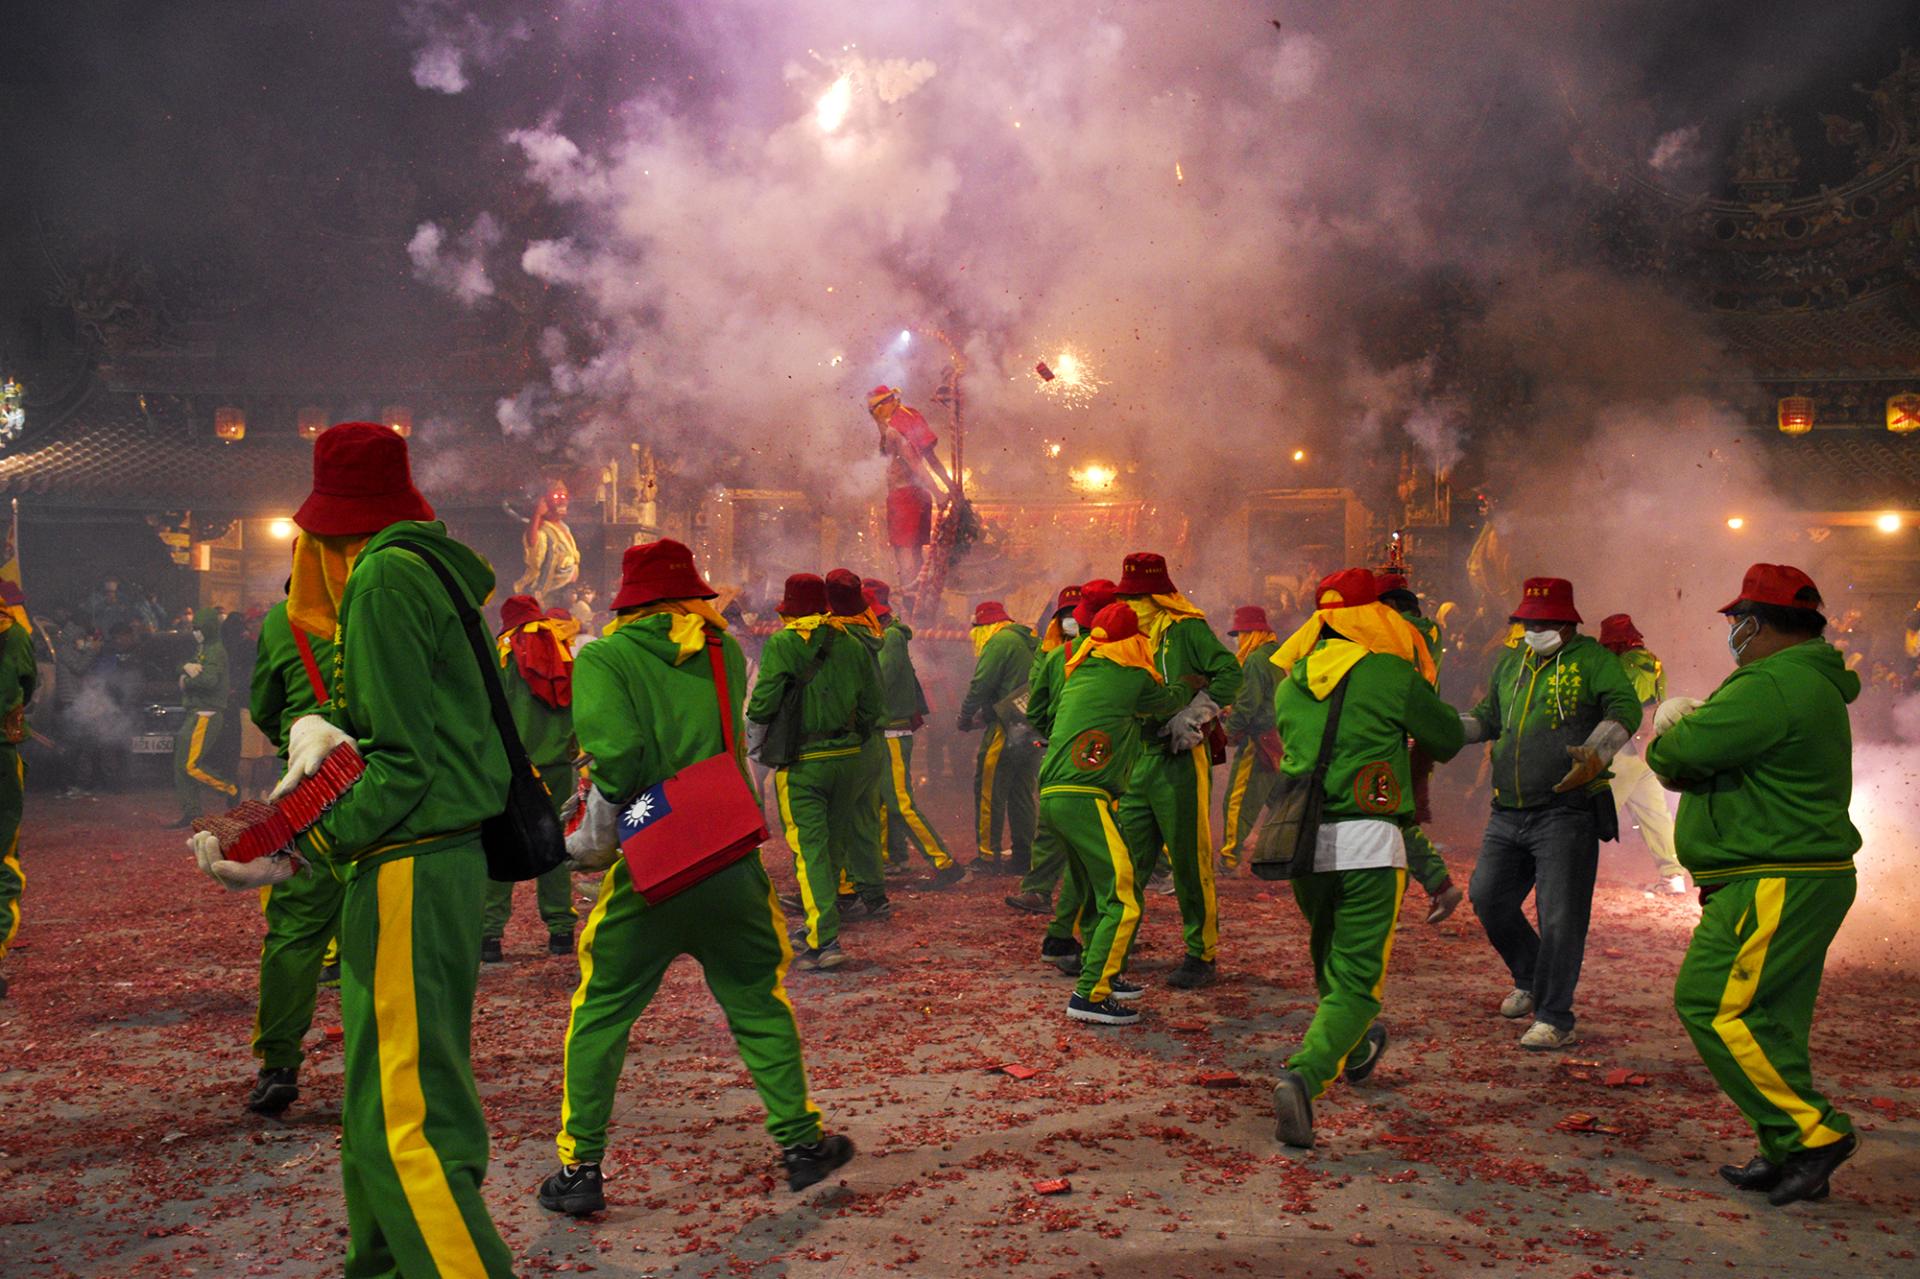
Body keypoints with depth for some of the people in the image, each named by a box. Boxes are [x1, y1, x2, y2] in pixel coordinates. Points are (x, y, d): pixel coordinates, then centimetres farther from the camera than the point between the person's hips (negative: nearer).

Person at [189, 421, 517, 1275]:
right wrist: (320, 727, -3)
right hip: (439, 860, 10)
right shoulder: (424, 573, 16)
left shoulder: (386, 578, -12)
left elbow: (406, 763, -17)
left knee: (405, 1124, -12)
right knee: (382, 1102, 19)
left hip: (410, 874, -10)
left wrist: (296, 852, -20)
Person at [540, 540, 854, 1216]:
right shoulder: (723, 654, 6)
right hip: (731, 864, 3)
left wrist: (593, 840, -7)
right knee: (760, 1007, 17)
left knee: (598, 1017, 11)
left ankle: (579, 1168, 12)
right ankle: (801, 1142, 23)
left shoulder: (600, 660, -6)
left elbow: (616, 755, -20)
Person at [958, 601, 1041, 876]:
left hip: (1006, 728, -9)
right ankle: (1024, 857, 14)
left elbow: (980, 686, -13)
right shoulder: (1030, 642, 19)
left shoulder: (999, 642, -8)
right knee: (1023, 794, 12)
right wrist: (984, 714, 20)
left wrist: (965, 718, 3)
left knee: (989, 791, -2)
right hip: (1034, 729, 9)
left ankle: (988, 856, -1)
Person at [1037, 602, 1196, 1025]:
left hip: (1053, 796, 9)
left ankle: (1099, 975, 29)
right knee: (1122, 898, -7)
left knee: (1099, 892, 20)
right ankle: (1090, 995, -10)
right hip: (1084, 798, -9)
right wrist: (1194, 682, 35)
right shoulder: (1133, 679, -2)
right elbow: (1170, 700, 17)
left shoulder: (1079, 674, 19)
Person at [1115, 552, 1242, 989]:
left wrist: (1191, 718, -21)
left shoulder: (1186, 630, -6)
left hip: (1180, 761, -7)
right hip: (1140, 760, 7)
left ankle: (1201, 955, 7)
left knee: (1189, 860, -2)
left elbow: (1229, 674, -16)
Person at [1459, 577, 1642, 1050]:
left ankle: (1554, 1018, 4)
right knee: (1487, 896, 10)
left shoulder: (1592, 658, -3)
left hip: (1567, 811, -7)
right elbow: (1487, 719, 27)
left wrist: (1596, 753, -35)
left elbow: (1625, 708, -17)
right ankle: (1532, 981, 32)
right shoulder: (1510, 662, 16)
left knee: (1559, 917, -6)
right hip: (1509, 813, 7)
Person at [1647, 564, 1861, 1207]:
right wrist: (1687, 730, 2)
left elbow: (1679, 755, -20)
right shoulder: (1813, 683, 18)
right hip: (1804, 879, 11)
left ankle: (1813, 1134, -6)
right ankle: (1791, 1155, 18)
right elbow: (1722, 747, 20)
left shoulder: (1770, 687, -19)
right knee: (1769, 1019, 13)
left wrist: (1668, 736, 3)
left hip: (1774, 887, -11)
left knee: (1712, 1005, -10)